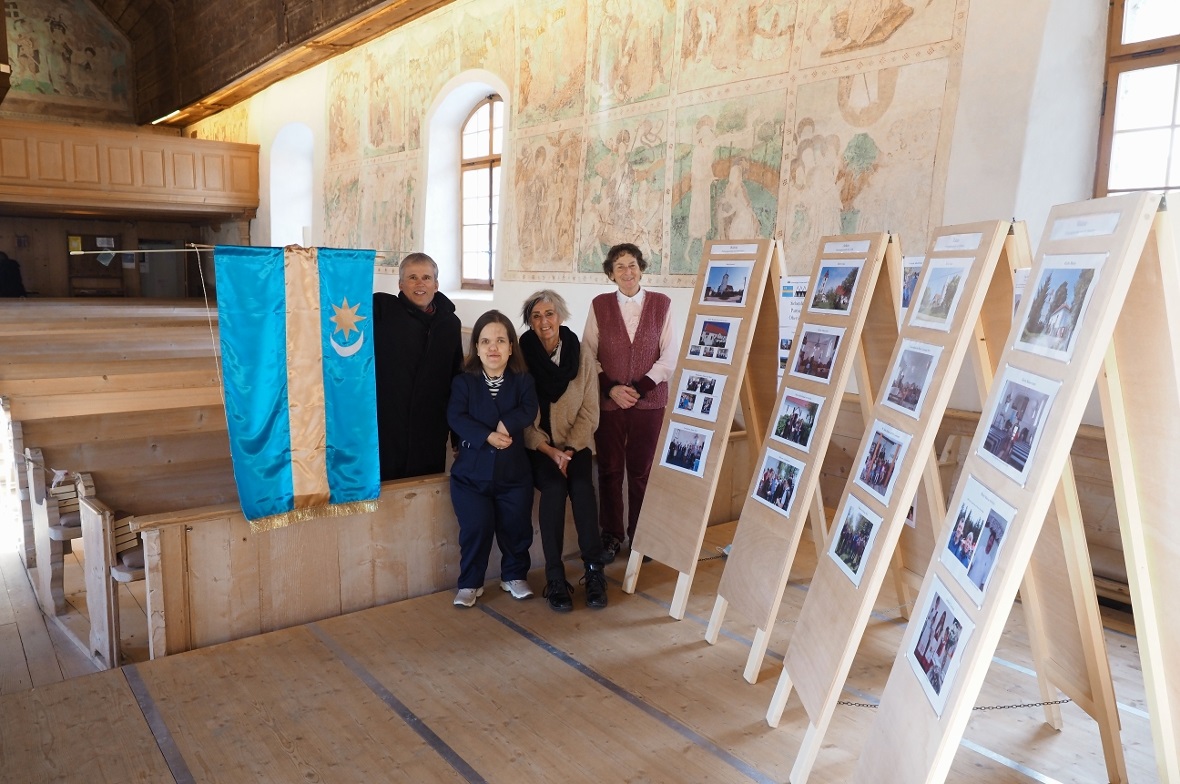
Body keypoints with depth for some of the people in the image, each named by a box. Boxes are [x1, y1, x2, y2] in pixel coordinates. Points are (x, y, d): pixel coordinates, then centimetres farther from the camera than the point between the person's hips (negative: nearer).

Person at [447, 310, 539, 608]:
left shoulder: (523, 380, 2)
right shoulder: (463, 382, -2)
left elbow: (529, 411, -12)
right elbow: (456, 417, -15)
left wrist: (506, 424, -28)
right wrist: (487, 436, -27)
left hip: (514, 472, 2)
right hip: (471, 472, -1)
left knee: (516, 528, 5)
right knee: (476, 528, -6)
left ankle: (514, 576, 29)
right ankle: (470, 583, 14)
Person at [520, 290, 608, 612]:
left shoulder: (581, 355, 0)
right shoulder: (522, 355, -5)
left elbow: (590, 412, 0)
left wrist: (569, 449, -13)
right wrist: (549, 451, -15)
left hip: (574, 443, 2)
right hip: (536, 444, -1)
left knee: (582, 486, -27)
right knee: (554, 487, -28)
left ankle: (594, 572, -17)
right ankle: (555, 579, -20)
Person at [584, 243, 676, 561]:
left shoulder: (662, 305, 1)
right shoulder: (599, 305, 3)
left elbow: (669, 357, -2)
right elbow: (588, 355, 2)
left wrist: (640, 388, -11)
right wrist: (611, 389, -10)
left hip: (649, 402, -1)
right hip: (608, 401, 1)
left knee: (642, 472, 4)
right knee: (609, 471, 7)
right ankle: (611, 536, 21)